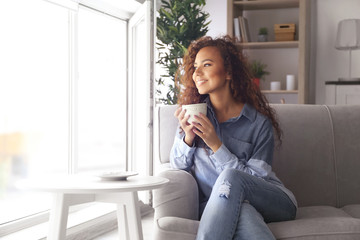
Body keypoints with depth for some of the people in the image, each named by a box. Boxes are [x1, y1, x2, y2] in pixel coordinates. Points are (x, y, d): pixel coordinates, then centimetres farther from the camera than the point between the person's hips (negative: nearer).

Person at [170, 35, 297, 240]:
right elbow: (178, 166, 8)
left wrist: (216, 145, -19)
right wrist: (188, 137, -13)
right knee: (241, 210, -37)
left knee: (230, 177, -35)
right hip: (217, 204, 1)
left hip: (271, 201, -1)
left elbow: (256, 180, -9)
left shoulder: (259, 123, -5)